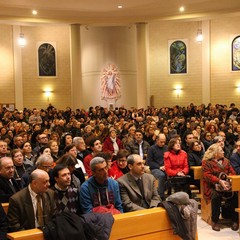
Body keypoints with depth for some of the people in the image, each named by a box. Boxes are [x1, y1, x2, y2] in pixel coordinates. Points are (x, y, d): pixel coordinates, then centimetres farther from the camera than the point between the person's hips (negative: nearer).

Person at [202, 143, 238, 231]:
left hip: (226, 185, 4)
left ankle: (235, 220, -17)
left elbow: (232, 172, 13)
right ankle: (215, 221, -22)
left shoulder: (226, 161, 19)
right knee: (216, 195, -36)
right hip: (212, 186, -4)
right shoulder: (207, 162, 1)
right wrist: (219, 181, -25)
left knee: (235, 194, -27)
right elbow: (207, 176, -11)